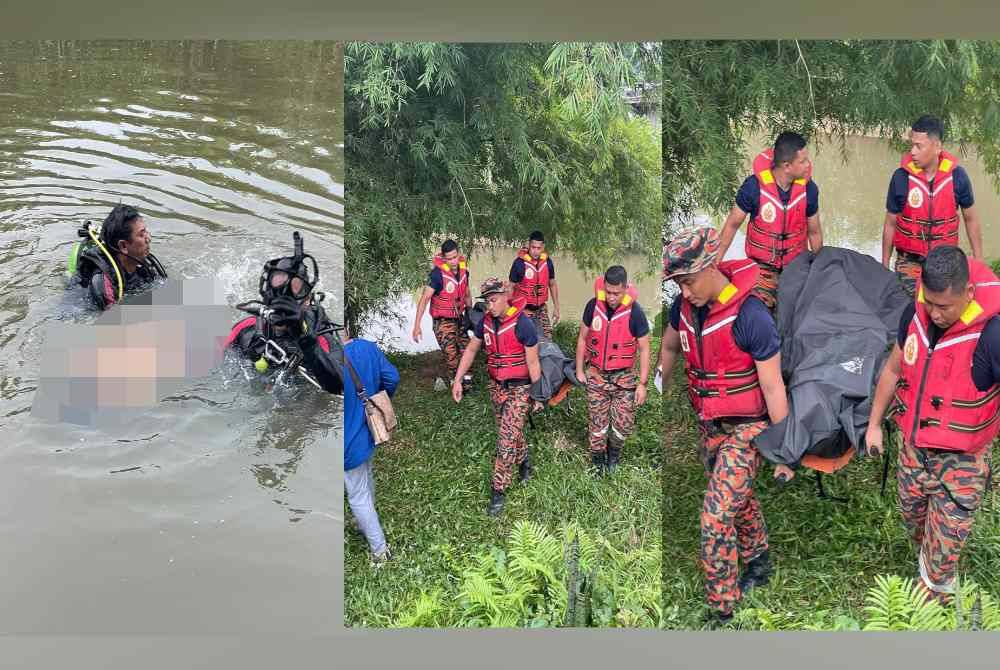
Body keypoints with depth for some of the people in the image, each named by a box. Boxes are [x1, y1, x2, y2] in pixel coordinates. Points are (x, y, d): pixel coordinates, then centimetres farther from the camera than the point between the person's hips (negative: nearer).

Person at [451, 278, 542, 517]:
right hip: (496, 386, 6)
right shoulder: (486, 322, 0)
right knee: (510, 431, 20)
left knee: (507, 438, -8)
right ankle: (524, 461, 47)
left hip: (519, 388, -6)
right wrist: (457, 379, 5)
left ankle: (498, 492, -2)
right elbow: (471, 350, 11)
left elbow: (533, 363, -15)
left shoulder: (522, 324, -19)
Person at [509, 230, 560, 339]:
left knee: (547, 338, 4)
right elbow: (511, 287, -5)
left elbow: (552, 285, 12)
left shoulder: (547, 262, 0)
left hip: (541, 309, 4)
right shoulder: (519, 263, -13)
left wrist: (556, 308, 12)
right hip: (524, 309, -4)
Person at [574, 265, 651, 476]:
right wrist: (579, 370, 7)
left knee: (624, 424, 1)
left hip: (624, 376, -1)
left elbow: (644, 349, -8)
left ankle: (614, 454, 31)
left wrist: (642, 384, -8)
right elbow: (582, 339, 5)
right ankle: (597, 462, 27)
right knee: (598, 424, 6)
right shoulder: (593, 306, -8)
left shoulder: (635, 312, -16)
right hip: (596, 375, 2)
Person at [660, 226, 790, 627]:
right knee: (738, 500, 24)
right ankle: (758, 564, 48)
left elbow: (773, 388, -19)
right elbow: (669, 347, 15)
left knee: (715, 517, -10)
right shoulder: (684, 306, -6)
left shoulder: (751, 316, -26)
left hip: (747, 428, -7)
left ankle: (721, 611, 3)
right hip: (709, 425, 7)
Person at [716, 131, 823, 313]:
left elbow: (814, 232, 5)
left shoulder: (809, 189, -9)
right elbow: (732, 224, -5)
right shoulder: (754, 186, -18)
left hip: (797, 264, 3)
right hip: (762, 266, -2)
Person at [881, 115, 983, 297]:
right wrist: (884, 266, 4)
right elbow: (891, 223, 1)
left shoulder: (957, 175, -7)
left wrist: (978, 259, 7)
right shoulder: (901, 177, -9)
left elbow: (971, 219, 6)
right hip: (909, 261, -1)